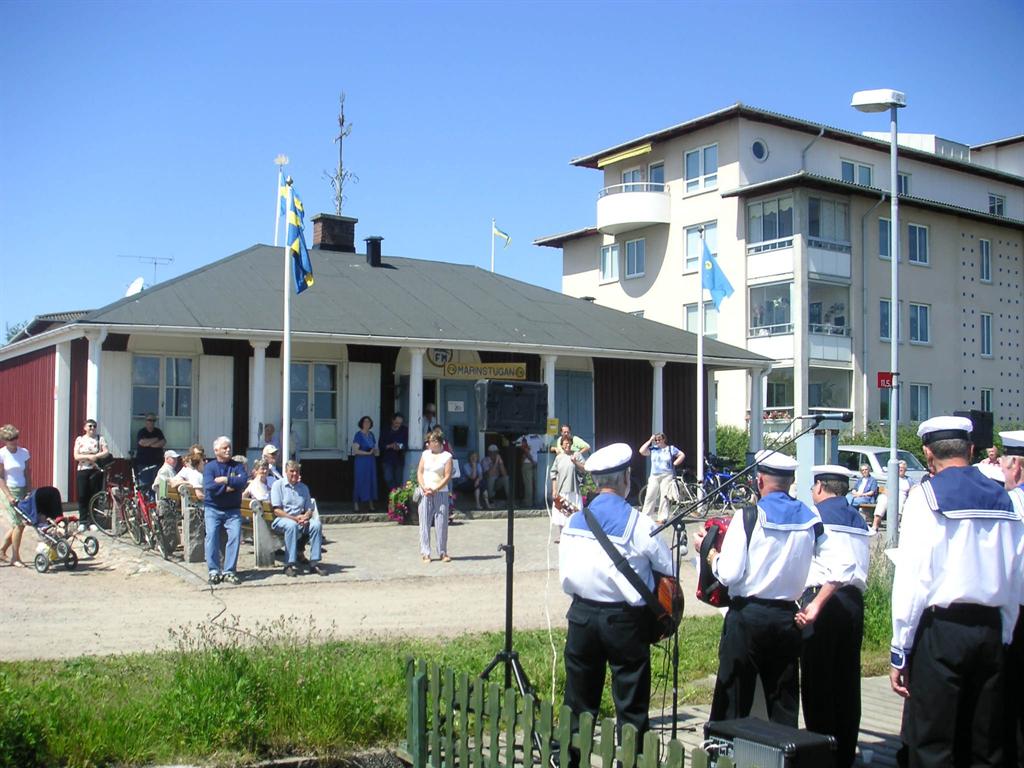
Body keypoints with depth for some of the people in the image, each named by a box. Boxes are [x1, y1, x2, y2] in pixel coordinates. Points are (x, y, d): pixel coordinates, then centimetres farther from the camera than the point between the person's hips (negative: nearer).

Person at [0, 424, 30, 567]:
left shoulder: (24, 452, 5)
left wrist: (29, 492, 1)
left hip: (22, 491, 5)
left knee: (18, 524, 6)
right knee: (19, 524, -9)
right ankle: (15, 557, 2)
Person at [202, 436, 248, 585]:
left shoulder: (237, 466, 7)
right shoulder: (209, 466, 2)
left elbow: (244, 481, -12)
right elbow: (209, 486, -15)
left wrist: (225, 480, -17)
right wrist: (228, 488, -14)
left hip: (233, 510, 1)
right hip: (213, 508, -1)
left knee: (235, 536, -16)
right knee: (211, 536, -17)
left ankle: (229, 571, -11)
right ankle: (214, 571, -10)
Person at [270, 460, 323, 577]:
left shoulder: (303, 487, 17)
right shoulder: (278, 485, 1)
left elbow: (309, 509, 12)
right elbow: (277, 510, -8)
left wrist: (306, 517, -13)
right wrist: (294, 518, -19)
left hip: (300, 520, 4)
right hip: (281, 520, -4)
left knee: (316, 524, -25)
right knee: (292, 525, -38)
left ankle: (314, 563, -22)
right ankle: (290, 564, -35)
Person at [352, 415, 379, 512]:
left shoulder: (371, 435, 13)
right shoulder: (358, 435, -7)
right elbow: (355, 450, -14)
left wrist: (376, 451, -2)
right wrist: (368, 453, -19)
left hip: (371, 461, 6)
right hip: (361, 461, -6)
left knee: (371, 482, 5)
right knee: (360, 482, -4)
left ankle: (371, 505, 9)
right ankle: (356, 505, 2)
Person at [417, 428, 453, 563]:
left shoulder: (447, 456, 0)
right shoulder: (425, 454, 12)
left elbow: (447, 476, -6)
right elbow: (419, 472, 8)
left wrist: (435, 489, -14)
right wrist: (424, 487, -8)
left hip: (440, 493, -3)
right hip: (425, 494, 3)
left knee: (442, 523, -2)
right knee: (424, 523, 1)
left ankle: (443, 553, 8)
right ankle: (425, 553, 5)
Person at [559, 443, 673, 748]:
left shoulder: (574, 520, 0)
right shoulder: (637, 523, -14)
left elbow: (565, 577, 6)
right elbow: (669, 569, -6)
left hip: (581, 615, 5)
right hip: (624, 619, -4)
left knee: (579, 702, 16)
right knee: (631, 705, 7)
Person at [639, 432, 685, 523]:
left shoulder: (671, 449, 7)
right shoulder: (653, 449, 10)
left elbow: (682, 455, 8)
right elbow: (642, 451, -2)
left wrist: (674, 464, -2)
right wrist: (649, 441, 1)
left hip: (667, 476, -2)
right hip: (654, 476, 2)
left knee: (664, 497, -3)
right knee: (650, 496, -4)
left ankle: (663, 517, 1)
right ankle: (644, 516, -1)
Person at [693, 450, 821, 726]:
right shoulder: (809, 519, 2)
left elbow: (729, 574, -15)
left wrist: (708, 550, 1)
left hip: (747, 614, -4)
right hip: (787, 617, 4)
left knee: (733, 701, 4)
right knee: (784, 702, 13)